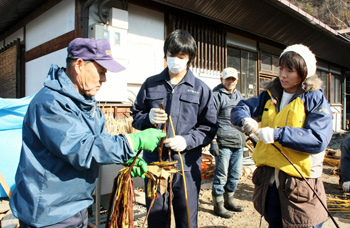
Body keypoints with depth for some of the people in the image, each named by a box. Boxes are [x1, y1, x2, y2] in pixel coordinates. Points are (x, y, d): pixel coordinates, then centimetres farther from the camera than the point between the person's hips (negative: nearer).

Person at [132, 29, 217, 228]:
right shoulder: (151, 84, 8)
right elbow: (136, 116, 12)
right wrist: (148, 118, -11)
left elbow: (209, 128, 1)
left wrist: (187, 140, -16)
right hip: (154, 163, 2)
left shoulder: (201, 89, 3)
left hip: (187, 165, -1)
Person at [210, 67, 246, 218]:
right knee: (221, 175, 0)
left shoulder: (239, 95, 18)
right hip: (224, 142, -7)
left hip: (239, 142, 8)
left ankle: (229, 200, 31)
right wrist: (213, 141, -16)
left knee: (235, 174, 15)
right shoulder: (217, 95, -5)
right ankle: (218, 204, 15)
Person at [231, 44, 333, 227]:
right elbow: (240, 108, 5)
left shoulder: (316, 99, -7)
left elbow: (318, 140, -18)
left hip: (300, 182, -4)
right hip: (269, 178, 5)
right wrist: (245, 119, -19)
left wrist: (277, 134, -28)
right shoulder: (270, 95, 8)